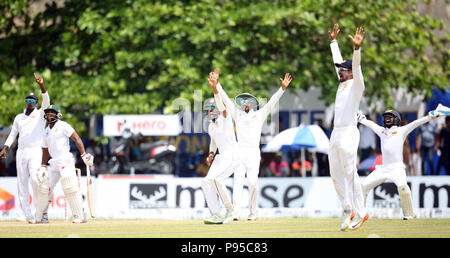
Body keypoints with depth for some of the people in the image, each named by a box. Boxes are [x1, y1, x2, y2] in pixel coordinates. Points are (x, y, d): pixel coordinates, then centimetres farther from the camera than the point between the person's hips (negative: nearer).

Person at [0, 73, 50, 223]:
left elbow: (46, 101, -12)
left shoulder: (41, 114, 5)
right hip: (21, 153, 4)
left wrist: (42, 85, -28)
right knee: (22, 184, -1)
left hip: (36, 151, -4)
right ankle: (28, 215, 0)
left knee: (35, 180, -20)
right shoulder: (19, 118, 18)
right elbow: (13, 134, 18)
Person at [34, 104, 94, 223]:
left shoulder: (62, 126, -3)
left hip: (66, 161, -7)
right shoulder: (46, 131, 18)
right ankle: (39, 217, 14)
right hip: (54, 163, 7)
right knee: (44, 188, 5)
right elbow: (45, 151, 24)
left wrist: (84, 155, -18)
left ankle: (80, 216, -12)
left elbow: (77, 139, -9)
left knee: (70, 188, -15)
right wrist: (43, 167, 15)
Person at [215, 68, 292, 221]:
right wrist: (216, 84, 8)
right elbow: (225, 98, 14)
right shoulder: (237, 114, 16)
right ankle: (235, 212, -19)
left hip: (254, 153, -1)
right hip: (239, 152, 1)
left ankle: (253, 211, 6)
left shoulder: (259, 115, 12)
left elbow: (272, 101, 5)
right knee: (238, 181, -10)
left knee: (252, 182, -9)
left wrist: (283, 88, -6)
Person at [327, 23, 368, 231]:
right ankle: (347, 209, 19)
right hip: (335, 134, 9)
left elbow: (356, 67, -23)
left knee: (351, 174, -9)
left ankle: (360, 213, -5)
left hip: (348, 134, -9)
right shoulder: (342, 83, 16)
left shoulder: (356, 85, -6)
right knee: (336, 175, 11)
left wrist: (357, 48, -38)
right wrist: (333, 41, 35)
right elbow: (338, 61, 28)